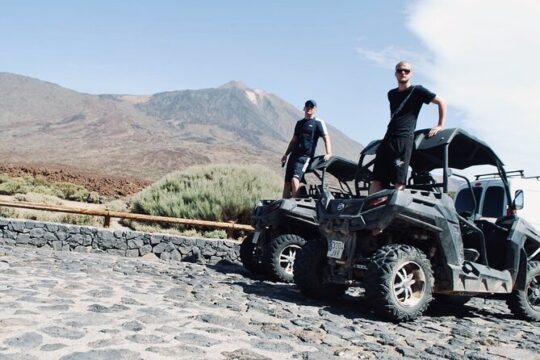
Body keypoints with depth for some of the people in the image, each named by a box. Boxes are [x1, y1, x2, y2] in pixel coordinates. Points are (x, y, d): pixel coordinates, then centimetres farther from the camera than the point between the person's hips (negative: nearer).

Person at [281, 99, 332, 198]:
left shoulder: (318, 123, 2)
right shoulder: (299, 123, 20)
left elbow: (326, 137, -8)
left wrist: (328, 153, -23)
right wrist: (286, 155, 20)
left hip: (305, 156, -6)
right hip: (294, 155, 6)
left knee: (295, 179, -25)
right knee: (287, 182, 2)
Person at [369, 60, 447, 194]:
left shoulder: (417, 91, 5)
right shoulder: (391, 94, 22)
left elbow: (441, 102, 6)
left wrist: (440, 125, 2)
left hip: (405, 139, -6)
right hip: (388, 139, 6)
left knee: (399, 181, -16)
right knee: (376, 179, -5)